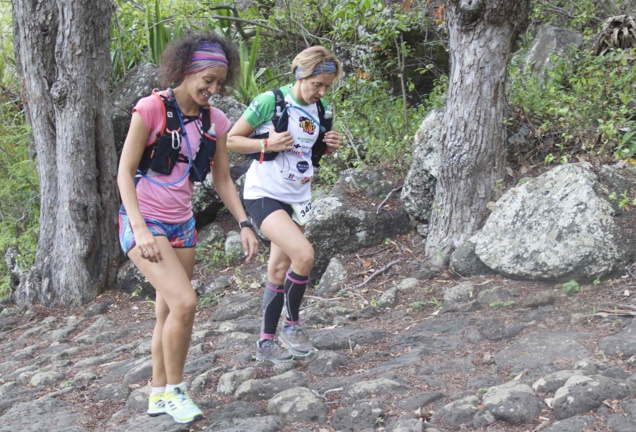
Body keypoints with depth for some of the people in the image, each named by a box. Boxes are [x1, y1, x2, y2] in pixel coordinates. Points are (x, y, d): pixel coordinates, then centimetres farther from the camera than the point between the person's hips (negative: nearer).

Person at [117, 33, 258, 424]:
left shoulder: (214, 121, 1)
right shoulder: (152, 108, -15)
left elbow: (223, 180, 10)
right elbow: (125, 172, -14)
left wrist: (245, 225, 0)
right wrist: (140, 229, -23)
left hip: (182, 224, 6)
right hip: (143, 221, -6)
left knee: (169, 312, 13)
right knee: (184, 302, -20)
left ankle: (160, 395, 27)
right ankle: (175, 389, -1)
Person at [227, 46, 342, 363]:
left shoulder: (321, 110, 5)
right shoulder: (270, 101, -14)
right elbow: (232, 139, -8)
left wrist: (330, 146, -2)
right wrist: (267, 143, -23)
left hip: (298, 198, 7)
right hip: (264, 194, -7)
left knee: (279, 270, 11)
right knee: (304, 255, -23)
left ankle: (266, 342, 22)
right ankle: (291, 324, -2)